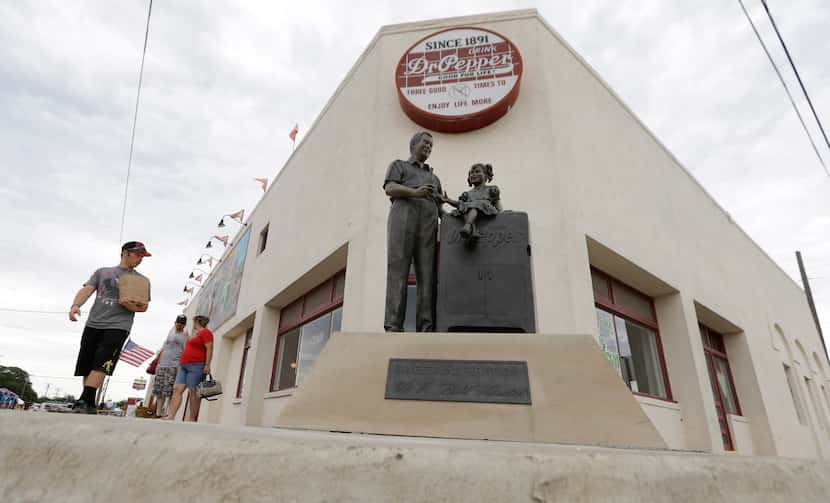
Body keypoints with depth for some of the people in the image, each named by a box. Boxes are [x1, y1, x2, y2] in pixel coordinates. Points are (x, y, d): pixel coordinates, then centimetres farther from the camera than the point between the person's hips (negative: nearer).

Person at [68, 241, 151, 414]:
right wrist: (75, 305, -16)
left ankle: (83, 402, -21)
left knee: (100, 365, -18)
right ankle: (89, 406, 14)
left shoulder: (141, 280, 14)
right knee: (86, 367, 4)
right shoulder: (102, 272, 18)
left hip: (118, 327, -3)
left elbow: (143, 307, 10)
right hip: (93, 324, 3)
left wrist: (131, 306, -12)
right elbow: (86, 289, 4)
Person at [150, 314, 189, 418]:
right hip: (162, 366, 7)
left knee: (170, 391, -13)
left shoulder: (185, 335, 4)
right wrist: (158, 363, 18)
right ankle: (158, 413, 11)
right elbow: (163, 350, 24)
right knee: (159, 390, 5)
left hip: (174, 366, -7)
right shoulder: (170, 334, 23)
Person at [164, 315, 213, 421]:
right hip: (184, 366, 9)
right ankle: (170, 416, -9)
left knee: (193, 392, -9)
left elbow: (209, 349, -12)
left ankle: (192, 419, -6)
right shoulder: (196, 334, 27)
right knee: (177, 389, -3)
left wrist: (207, 365, -20)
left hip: (197, 366, -9)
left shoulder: (206, 332, -3)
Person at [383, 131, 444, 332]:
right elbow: (390, 189, 1)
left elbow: (439, 209, 28)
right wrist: (415, 193, -18)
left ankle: (426, 330, -20)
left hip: (427, 223, 4)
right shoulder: (398, 165, 23)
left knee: (427, 275, -13)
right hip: (403, 216, -4)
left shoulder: (433, 178, 38)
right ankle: (394, 327, -24)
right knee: (398, 271, -19)